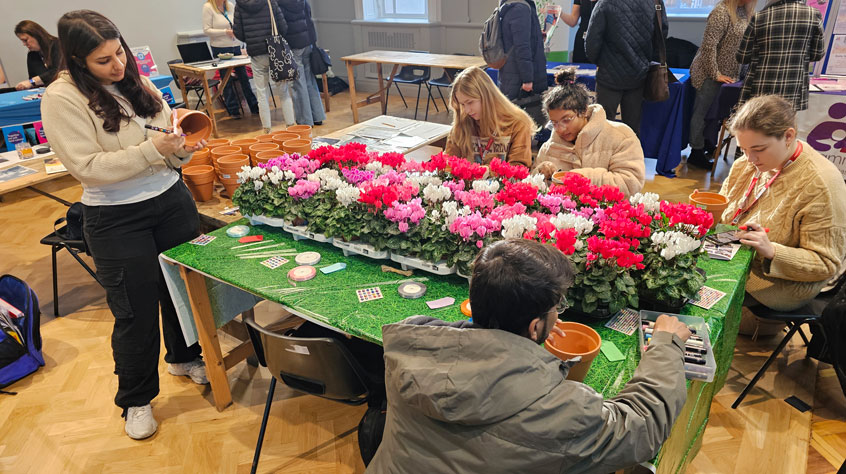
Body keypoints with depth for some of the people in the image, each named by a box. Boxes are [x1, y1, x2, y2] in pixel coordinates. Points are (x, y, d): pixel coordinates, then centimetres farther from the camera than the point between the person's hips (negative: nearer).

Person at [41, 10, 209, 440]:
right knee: (136, 311, 5)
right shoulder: (62, 98, -11)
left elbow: (169, 151, 8)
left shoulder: (137, 82, 5)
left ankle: (184, 357, 44)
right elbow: (89, 167, -18)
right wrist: (153, 149, -24)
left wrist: (183, 147, -14)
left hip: (173, 199, 5)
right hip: (117, 220, -5)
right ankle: (136, 400, 28)